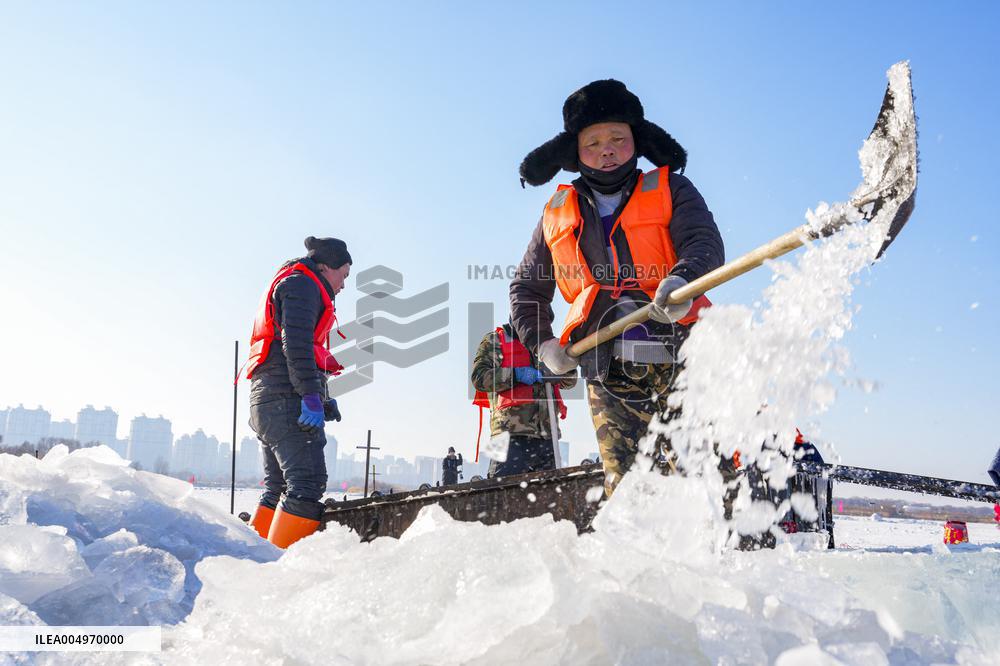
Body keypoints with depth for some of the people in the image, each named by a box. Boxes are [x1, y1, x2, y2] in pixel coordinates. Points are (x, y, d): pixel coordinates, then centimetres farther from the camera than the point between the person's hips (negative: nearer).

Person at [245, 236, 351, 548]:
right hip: (287, 397, -11)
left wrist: (321, 400, 22)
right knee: (308, 483, -16)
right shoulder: (303, 285, -2)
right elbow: (296, 343, -17)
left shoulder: (287, 284, 31)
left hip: (267, 398, 11)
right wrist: (311, 397, -22)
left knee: (279, 487, 12)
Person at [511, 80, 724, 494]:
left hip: (679, 355, -2)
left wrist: (682, 280, -26)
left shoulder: (670, 190, 13)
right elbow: (526, 288, 29)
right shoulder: (557, 216, 20)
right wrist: (542, 343, 13)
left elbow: (705, 242, -4)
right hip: (608, 368, 2)